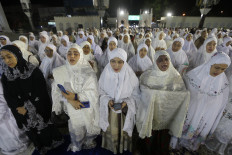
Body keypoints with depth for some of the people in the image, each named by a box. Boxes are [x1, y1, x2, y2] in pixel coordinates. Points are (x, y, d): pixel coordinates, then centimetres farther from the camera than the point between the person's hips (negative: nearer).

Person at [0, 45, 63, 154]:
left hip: (39, 111, -3)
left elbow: (40, 92, -14)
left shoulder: (34, 71, -16)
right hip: (22, 113, 4)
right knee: (32, 132, 19)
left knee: (44, 129, 14)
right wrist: (19, 108, -10)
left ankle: (51, 143, 43)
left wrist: (27, 107, -11)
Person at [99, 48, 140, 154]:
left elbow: (135, 94, -7)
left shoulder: (130, 76, -19)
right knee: (111, 131, 21)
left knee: (124, 131, 22)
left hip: (125, 111, 0)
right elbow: (102, 92, -3)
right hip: (109, 111, 1)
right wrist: (108, 101, -21)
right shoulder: (105, 74, -15)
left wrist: (126, 102, -22)